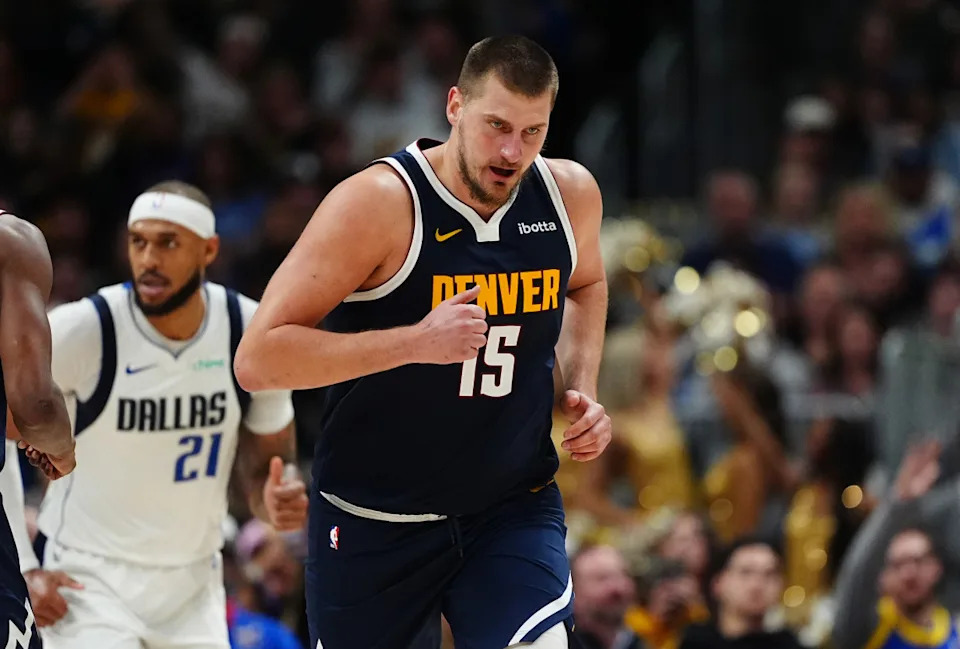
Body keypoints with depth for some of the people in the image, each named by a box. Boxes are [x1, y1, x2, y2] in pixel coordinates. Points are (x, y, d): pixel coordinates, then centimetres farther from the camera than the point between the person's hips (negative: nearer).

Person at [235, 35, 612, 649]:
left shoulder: (571, 193, -3)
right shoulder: (377, 202, -19)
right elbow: (257, 359, -23)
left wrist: (582, 387, 6)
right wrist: (415, 341, -31)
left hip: (514, 507, 3)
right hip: (374, 523, -3)